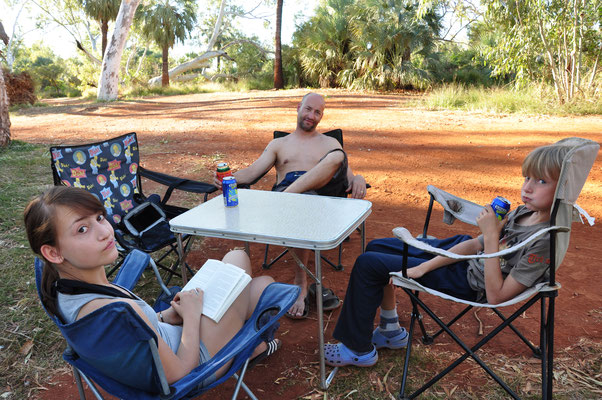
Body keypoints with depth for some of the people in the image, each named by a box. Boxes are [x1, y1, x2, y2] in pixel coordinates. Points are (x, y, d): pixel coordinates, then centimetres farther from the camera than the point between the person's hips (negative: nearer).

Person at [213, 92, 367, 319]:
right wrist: (230, 178, -9)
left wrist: (358, 179, -9)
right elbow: (252, 172, 14)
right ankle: (301, 283, -33)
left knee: (338, 156, -30)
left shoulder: (330, 143, 29)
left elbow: (348, 177, 18)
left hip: (321, 192, 0)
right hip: (283, 193, 0)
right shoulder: (278, 144, 29)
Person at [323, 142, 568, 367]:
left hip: (467, 281, -9)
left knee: (367, 264, -9)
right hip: (461, 253, 9)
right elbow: (474, 244, 0)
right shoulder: (524, 212, -5)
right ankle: (391, 330, 26)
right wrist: (424, 266, -3)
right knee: (376, 247, 17)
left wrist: (491, 237, -29)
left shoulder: (545, 240, -28)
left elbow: (496, 296, -28)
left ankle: (359, 349, 10)